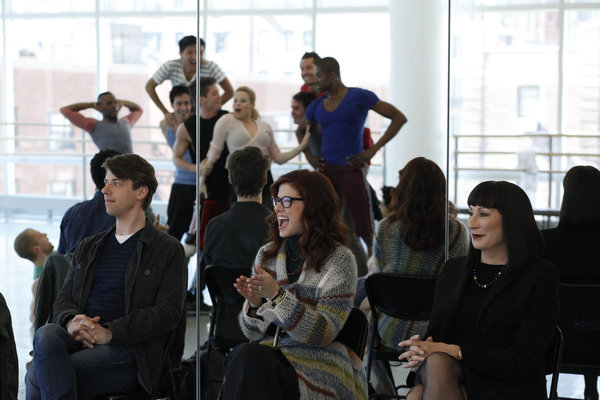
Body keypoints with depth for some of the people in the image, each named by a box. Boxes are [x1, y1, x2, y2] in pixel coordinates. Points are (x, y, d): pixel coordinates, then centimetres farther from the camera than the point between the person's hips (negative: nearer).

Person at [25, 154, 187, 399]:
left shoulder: (168, 250, 9)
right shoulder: (88, 247, 27)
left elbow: (167, 312, -4)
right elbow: (64, 299, 19)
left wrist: (109, 332, -16)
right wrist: (71, 321, -8)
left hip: (129, 352, -5)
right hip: (78, 340, 5)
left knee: (37, 377, -29)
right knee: (46, 335, -32)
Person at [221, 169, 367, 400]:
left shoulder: (339, 259, -4)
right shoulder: (267, 255, 11)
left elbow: (323, 334, -13)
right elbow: (252, 332, 12)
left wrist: (277, 295, -22)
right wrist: (255, 303, -10)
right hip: (268, 353, 5)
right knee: (246, 355, -31)